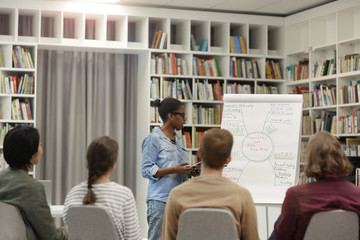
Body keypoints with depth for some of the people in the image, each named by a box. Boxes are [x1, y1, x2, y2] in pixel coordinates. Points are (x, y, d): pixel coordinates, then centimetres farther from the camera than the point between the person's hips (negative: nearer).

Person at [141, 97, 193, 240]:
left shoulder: (178, 140, 17)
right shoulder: (153, 139, -6)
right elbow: (146, 170, -12)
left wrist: (190, 170, 5)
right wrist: (174, 170, -20)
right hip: (160, 200, -7)